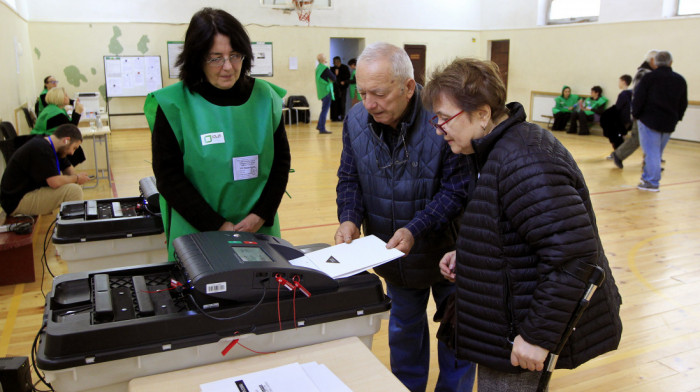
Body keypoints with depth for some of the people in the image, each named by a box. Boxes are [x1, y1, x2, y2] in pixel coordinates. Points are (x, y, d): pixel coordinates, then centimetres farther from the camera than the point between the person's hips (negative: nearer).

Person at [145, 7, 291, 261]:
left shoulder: (265, 97, -1)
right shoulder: (174, 105, -9)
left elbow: (281, 162, 2)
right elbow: (168, 177, -9)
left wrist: (261, 216, -10)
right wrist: (217, 226, -15)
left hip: (260, 230, 3)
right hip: (197, 235, -2)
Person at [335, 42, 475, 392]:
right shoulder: (356, 120, -11)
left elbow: (457, 189, -24)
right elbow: (349, 178, -2)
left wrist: (416, 229, -35)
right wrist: (349, 218, -21)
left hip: (446, 252, -4)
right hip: (394, 256, 4)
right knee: (404, 328, 24)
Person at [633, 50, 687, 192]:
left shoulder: (649, 77, -10)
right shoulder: (680, 80, 7)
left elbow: (638, 99, -11)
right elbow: (683, 104, 13)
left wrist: (635, 114, 3)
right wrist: (675, 118, 23)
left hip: (649, 121, -5)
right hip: (669, 124, 5)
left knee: (651, 152, -1)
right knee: (657, 152, 15)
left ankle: (652, 182, -1)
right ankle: (648, 177, 22)